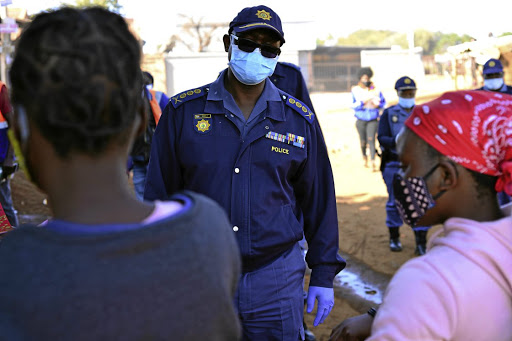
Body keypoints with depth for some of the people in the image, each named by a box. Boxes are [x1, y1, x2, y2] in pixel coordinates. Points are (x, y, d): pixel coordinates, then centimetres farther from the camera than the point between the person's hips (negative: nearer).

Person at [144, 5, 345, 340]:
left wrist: (323, 274, 6)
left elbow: (319, 201, 7)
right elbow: (160, 195, 3)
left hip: (277, 278, 1)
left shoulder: (300, 120, 2)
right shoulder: (183, 111, -1)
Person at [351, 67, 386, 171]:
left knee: (371, 139, -14)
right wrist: (363, 102, -23)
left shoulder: (375, 90, 0)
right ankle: (364, 157, 36)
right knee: (363, 141, 8)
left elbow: (383, 102, 11)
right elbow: (354, 105, -8)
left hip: (373, 120, -1)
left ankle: (373, 162, -19)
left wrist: (377, 105, -10)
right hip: (361, 120, 1)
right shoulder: (355, 90, -1)